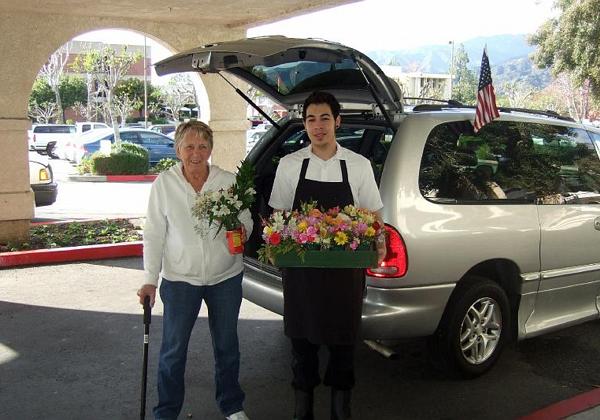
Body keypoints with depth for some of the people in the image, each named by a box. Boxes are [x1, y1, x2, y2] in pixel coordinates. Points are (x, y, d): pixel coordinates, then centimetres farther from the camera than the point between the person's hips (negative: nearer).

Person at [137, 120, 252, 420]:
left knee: (227, 346, 16)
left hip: (226, 277, 1)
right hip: (179, 278, -1)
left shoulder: (228, 181, -6)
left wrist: (241, 232, -20)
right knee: (173, 350, 7)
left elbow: (247, 222, 4)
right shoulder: (164, 184, -7)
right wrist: (150, 280, -5)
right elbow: (154, 234, -3)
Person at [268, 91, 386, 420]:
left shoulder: (359, 165, -1)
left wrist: (378, 243, -13)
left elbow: (372, 215, 5)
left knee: (343, 340, 12)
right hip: (300, 267, 1)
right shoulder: (289, 165, 1)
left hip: (345, 269, 0)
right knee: (301, 338, 12)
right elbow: (279, 214, 8)